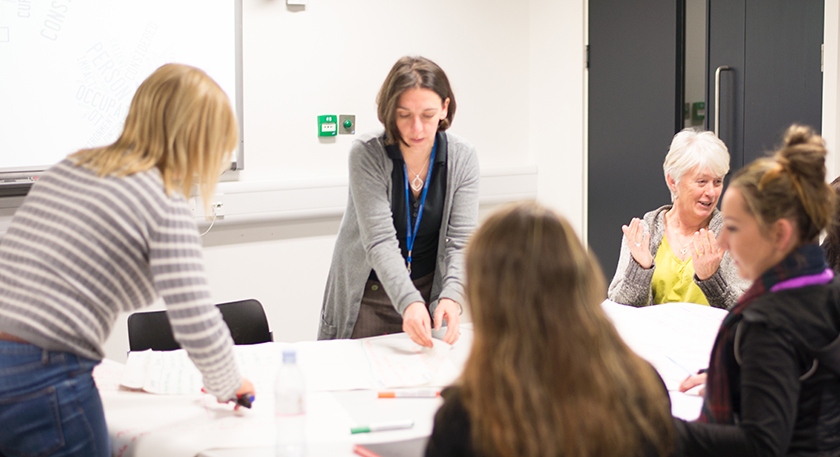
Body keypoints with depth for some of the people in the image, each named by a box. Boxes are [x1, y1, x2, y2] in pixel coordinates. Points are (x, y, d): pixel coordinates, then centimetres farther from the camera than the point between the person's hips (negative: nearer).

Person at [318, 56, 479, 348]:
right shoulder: (367, 154, -19)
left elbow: (461, 241, -15)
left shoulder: (462, 157, -10)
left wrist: (451, 298, -34)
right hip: (365, 298, -2)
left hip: (429, 293, 2)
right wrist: (409, 302, -42)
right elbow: (380, 241, -27)